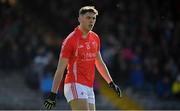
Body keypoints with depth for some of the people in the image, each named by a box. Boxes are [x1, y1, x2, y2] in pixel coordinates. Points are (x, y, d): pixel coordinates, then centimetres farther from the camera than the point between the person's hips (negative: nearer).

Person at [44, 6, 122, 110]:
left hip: (89, 88, 8)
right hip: (75, 86, -8)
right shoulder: (71, 40, -10)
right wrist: (53, 94, -12)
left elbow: (99, 63, 24)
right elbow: (60, 69, -9)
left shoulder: (95, 38, 11)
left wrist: (111, 83, 25)